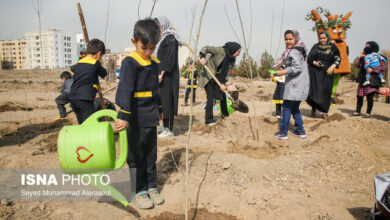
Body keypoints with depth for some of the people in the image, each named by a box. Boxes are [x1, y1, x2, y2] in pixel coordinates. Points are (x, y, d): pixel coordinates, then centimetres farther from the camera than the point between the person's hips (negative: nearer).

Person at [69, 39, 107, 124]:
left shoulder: (79, 63, 15)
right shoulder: (96, 63, -5)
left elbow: (73, 68, 37)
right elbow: (104, 74, 12)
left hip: (73, 98, 8)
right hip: (85, 99, -8)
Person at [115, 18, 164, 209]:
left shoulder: (154, 62, 10)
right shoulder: (130, 62, -13)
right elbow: (125, 90, -24)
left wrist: (159, 108, 26)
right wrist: (124, 116, -32)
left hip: (151, 118, 7)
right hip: (136, 120, -7)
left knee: (151, 155, 17)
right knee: (136, 156, 7)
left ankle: (151, 187, 31)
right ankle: (138, 192, 21)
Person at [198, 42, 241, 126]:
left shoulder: (232, 60, 0)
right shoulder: (221, 51, -20)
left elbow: (226, 73, -2)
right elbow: (206, 48, -19)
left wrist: (223, 83, -15)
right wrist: (202, 57, -37)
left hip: (218, 78, 7)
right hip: (208, 76, -7)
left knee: (223, 95, 12)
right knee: (211, 97, -12)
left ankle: (225, 114, 33)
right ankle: (208, 119, -4)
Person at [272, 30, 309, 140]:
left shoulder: (293, 52, -14)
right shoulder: (299, 50, 17)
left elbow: (297, 68, -23)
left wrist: (283, 72, -20)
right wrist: (285, 70, 19)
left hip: (294, 85, -10)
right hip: (300, 85, 10)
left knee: (286, 108, -3)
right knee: (295, 108, 17)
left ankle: (283, 132, 4)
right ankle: (300, 131, 22)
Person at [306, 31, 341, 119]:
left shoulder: (332, 47, 4)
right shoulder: (316, 46, 5)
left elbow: (338, 58, 5)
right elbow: (309, 58, 5)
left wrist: (332, 66, -11)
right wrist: (315, 63, -14)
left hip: (327, 72, 0)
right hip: (315, 72, 0)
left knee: (326, 91, -3)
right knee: (314, 90, -5)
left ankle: (325, 111, 7)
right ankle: (314, 109, 13)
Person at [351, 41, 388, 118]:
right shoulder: (364, 57, 15)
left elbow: (383, 67, -11)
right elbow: (358, 65, 7)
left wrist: (372, 70, -21)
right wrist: (361, 57, -2)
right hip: (362, 80, 6)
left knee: (370, 96, -4)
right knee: (359, 96, 8)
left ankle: (368, 113, 5)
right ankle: (357, 112, 17)